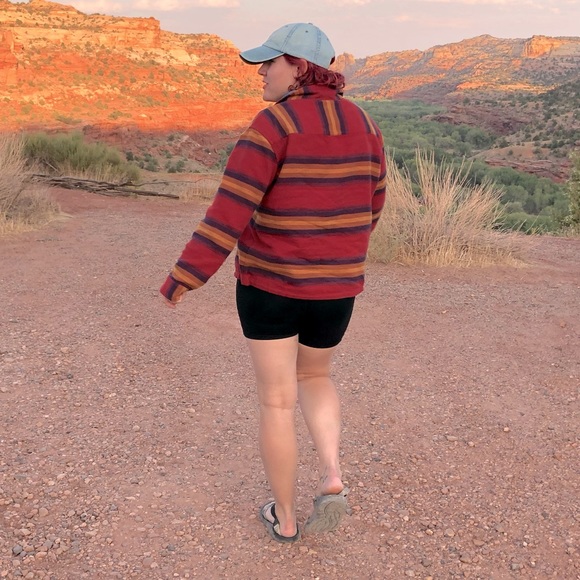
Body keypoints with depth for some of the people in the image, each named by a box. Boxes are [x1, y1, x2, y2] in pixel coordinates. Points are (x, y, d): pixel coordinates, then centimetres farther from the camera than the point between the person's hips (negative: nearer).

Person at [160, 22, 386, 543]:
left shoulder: (273, 124, -15)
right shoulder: (363, 125, 2)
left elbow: (230, 209, -21)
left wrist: (184, 278, -15)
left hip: (269, 281, -4)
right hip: (335, 286, 5)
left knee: (276, 400, 11)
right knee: (315, 377, 27)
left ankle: (285, 516, 24)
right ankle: (333, 478, 8)